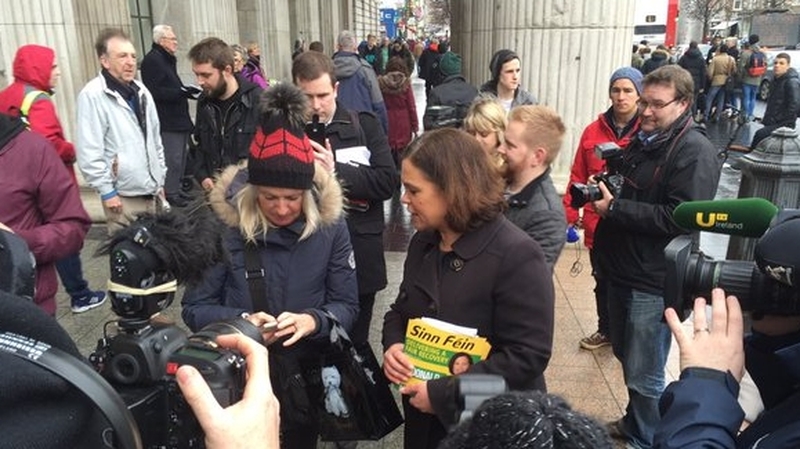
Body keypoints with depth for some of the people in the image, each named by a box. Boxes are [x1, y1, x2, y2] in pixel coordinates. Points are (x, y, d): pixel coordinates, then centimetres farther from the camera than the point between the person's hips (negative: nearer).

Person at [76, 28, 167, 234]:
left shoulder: (141, 91, 11)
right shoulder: (93, 95, -12)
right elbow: (89, 151, -15)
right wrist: (107, 191, -14)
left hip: (153, 191, 7)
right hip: (124, 196, -7)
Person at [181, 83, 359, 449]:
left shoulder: (329, 221, -12)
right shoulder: (224, 221, -15)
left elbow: (346, 304, -8)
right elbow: (194, 307, -9)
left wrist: (313, 320, -27)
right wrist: (240, 322, -26)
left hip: (307, 374, 1)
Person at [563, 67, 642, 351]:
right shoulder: (593, 131, 2)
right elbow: (578, 176, 4)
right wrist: (570, 213, 1)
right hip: (597, 223, 4)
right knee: (602, 280, 19)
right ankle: (605, 330, 39)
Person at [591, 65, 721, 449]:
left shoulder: (695, 152, -16)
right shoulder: (642, 139, 11)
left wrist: (614, 208, -22)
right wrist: (602, 190, 5)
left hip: (655, 283, -9)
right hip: (622, 271, 9)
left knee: (644, 375, 4)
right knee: (625, 355, 23)